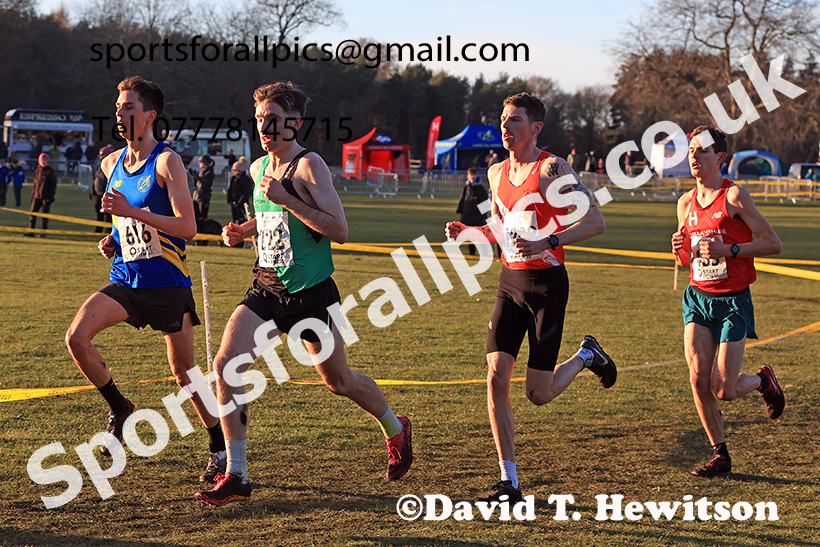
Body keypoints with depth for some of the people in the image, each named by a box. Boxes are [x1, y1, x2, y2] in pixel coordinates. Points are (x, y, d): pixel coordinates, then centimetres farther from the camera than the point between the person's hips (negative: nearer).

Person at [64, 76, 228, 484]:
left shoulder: (167, 162, -12)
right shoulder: (112, 164, 9)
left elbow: (188, 227, -20)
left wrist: (132, 212, -27)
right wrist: (113, 240, 6)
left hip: (167, 284, -5)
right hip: (124, 280, 6)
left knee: (184, 370, 1)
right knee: (76, 336, -16)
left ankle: (220, 447, 18)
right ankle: (119, 409, 5)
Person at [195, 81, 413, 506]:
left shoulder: (309, 166, -14)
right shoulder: (258, 168, 9)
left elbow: (340, 230, -21)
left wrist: (287, 200, -26)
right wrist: (242, 230, 8)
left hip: (311, 292, -6)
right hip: (266, 289, 6)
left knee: (338, 380, 10)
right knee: (226, 364, -13)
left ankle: (395, 429, 41)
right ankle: (236, 476, -8)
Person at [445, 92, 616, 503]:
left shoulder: (552, 169, -11)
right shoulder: (497, 173, 10)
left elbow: (596, 223, -15)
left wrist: (548, 243, -25)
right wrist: (467, 232, 6)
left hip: (547, 283, -6)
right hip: (510, 281, 6)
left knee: (539, 394, -4)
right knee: (496, 377, -7)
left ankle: (586, 356, 28)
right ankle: (509, 482, 0)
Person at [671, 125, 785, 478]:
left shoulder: (734, 195, -10)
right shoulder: (686, 202, 8)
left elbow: (773, 244, -12)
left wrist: (729, 250, -22)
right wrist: (681, 250, -5)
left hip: (733, 301, -5)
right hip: (698, 298, 5)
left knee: (724, 390, -5)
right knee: (699, 380, -6)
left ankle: (763, 379, 28)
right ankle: (720, 454, 9)